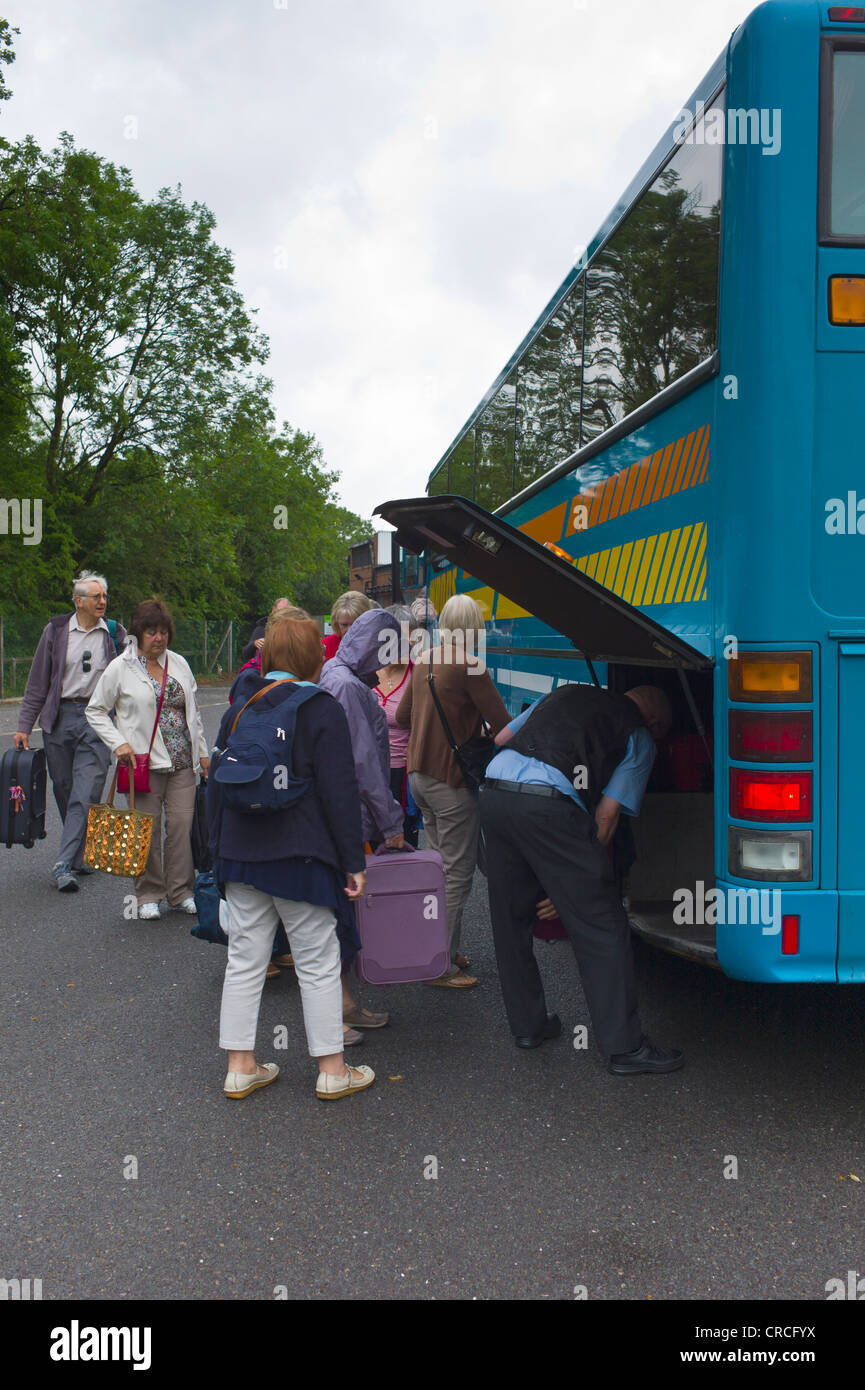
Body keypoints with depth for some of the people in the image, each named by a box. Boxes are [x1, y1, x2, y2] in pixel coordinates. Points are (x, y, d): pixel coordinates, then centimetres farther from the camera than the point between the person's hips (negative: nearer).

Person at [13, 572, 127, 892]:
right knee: (64, 793, 9)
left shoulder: (116, 634, 5)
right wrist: (24, 726, 4)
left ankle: (65, 865, -9)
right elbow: (38, 681, 9)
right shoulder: (56, 631, 6)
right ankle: (81, 853, 25)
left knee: (85, 796, -10)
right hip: (59, 718, 2)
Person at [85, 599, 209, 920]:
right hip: (145, 761, -3)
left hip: (182, 761, 3)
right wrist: (118, 742, -9)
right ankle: (148, 896, 16)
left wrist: (202, 751, 15)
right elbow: (95, 711, 4)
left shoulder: (179, 663, 10)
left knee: (182, 826, 1)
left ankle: (181, 892, 15)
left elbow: (193, 711, 17)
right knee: (148, 830, 2)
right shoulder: (120, 668, -2)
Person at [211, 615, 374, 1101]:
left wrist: (223, 848, 25)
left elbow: (217, 786, 15)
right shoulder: (322, 710, -9)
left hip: (241, 857, 6)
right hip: (300, 858, -6)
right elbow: (340, 793, -12)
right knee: (319, 962, 5)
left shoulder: (238, 710, 9)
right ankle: (332, 1070, 14)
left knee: (245, 960, 13)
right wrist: (354, 861, -7)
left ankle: (241, 1067, 20)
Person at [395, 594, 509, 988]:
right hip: (451, 781, -9)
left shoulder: (424, 661, 9)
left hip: (419, 774, 9)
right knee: (457, 873, -1)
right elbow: (502, 723, -17)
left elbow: (402, 717, 18)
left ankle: (446, 950, 27)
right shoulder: (469, 666, -17)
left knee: (440, 865, 18)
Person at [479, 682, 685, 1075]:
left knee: (511, 918, 18)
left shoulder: (566, 693, 30)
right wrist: (593, 862, 18)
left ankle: (527, 1025, 29)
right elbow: (606, 813, 6)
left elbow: (501, 738, 32)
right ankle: (624, 1046, 8)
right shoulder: (639, 738, 15)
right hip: (549, 804, -6)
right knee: (602, 928, 3)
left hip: (493, 789, 6)